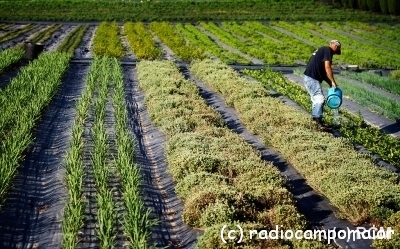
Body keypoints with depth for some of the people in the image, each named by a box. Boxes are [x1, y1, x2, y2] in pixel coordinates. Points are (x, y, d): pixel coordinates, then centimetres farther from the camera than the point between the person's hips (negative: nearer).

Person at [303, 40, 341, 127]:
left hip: (308, 77, 10)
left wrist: (330, 84, 17)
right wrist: (333, 81, -12)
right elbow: (327, 67, -18)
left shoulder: (322, 50, 23)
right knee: (320, 98, -10)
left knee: (315, 98, 19)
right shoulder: (328, 50, -6)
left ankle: (314, 116, 27)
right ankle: (318, 118, -14)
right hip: (312, 78, -10)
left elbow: (323, 71, 22)